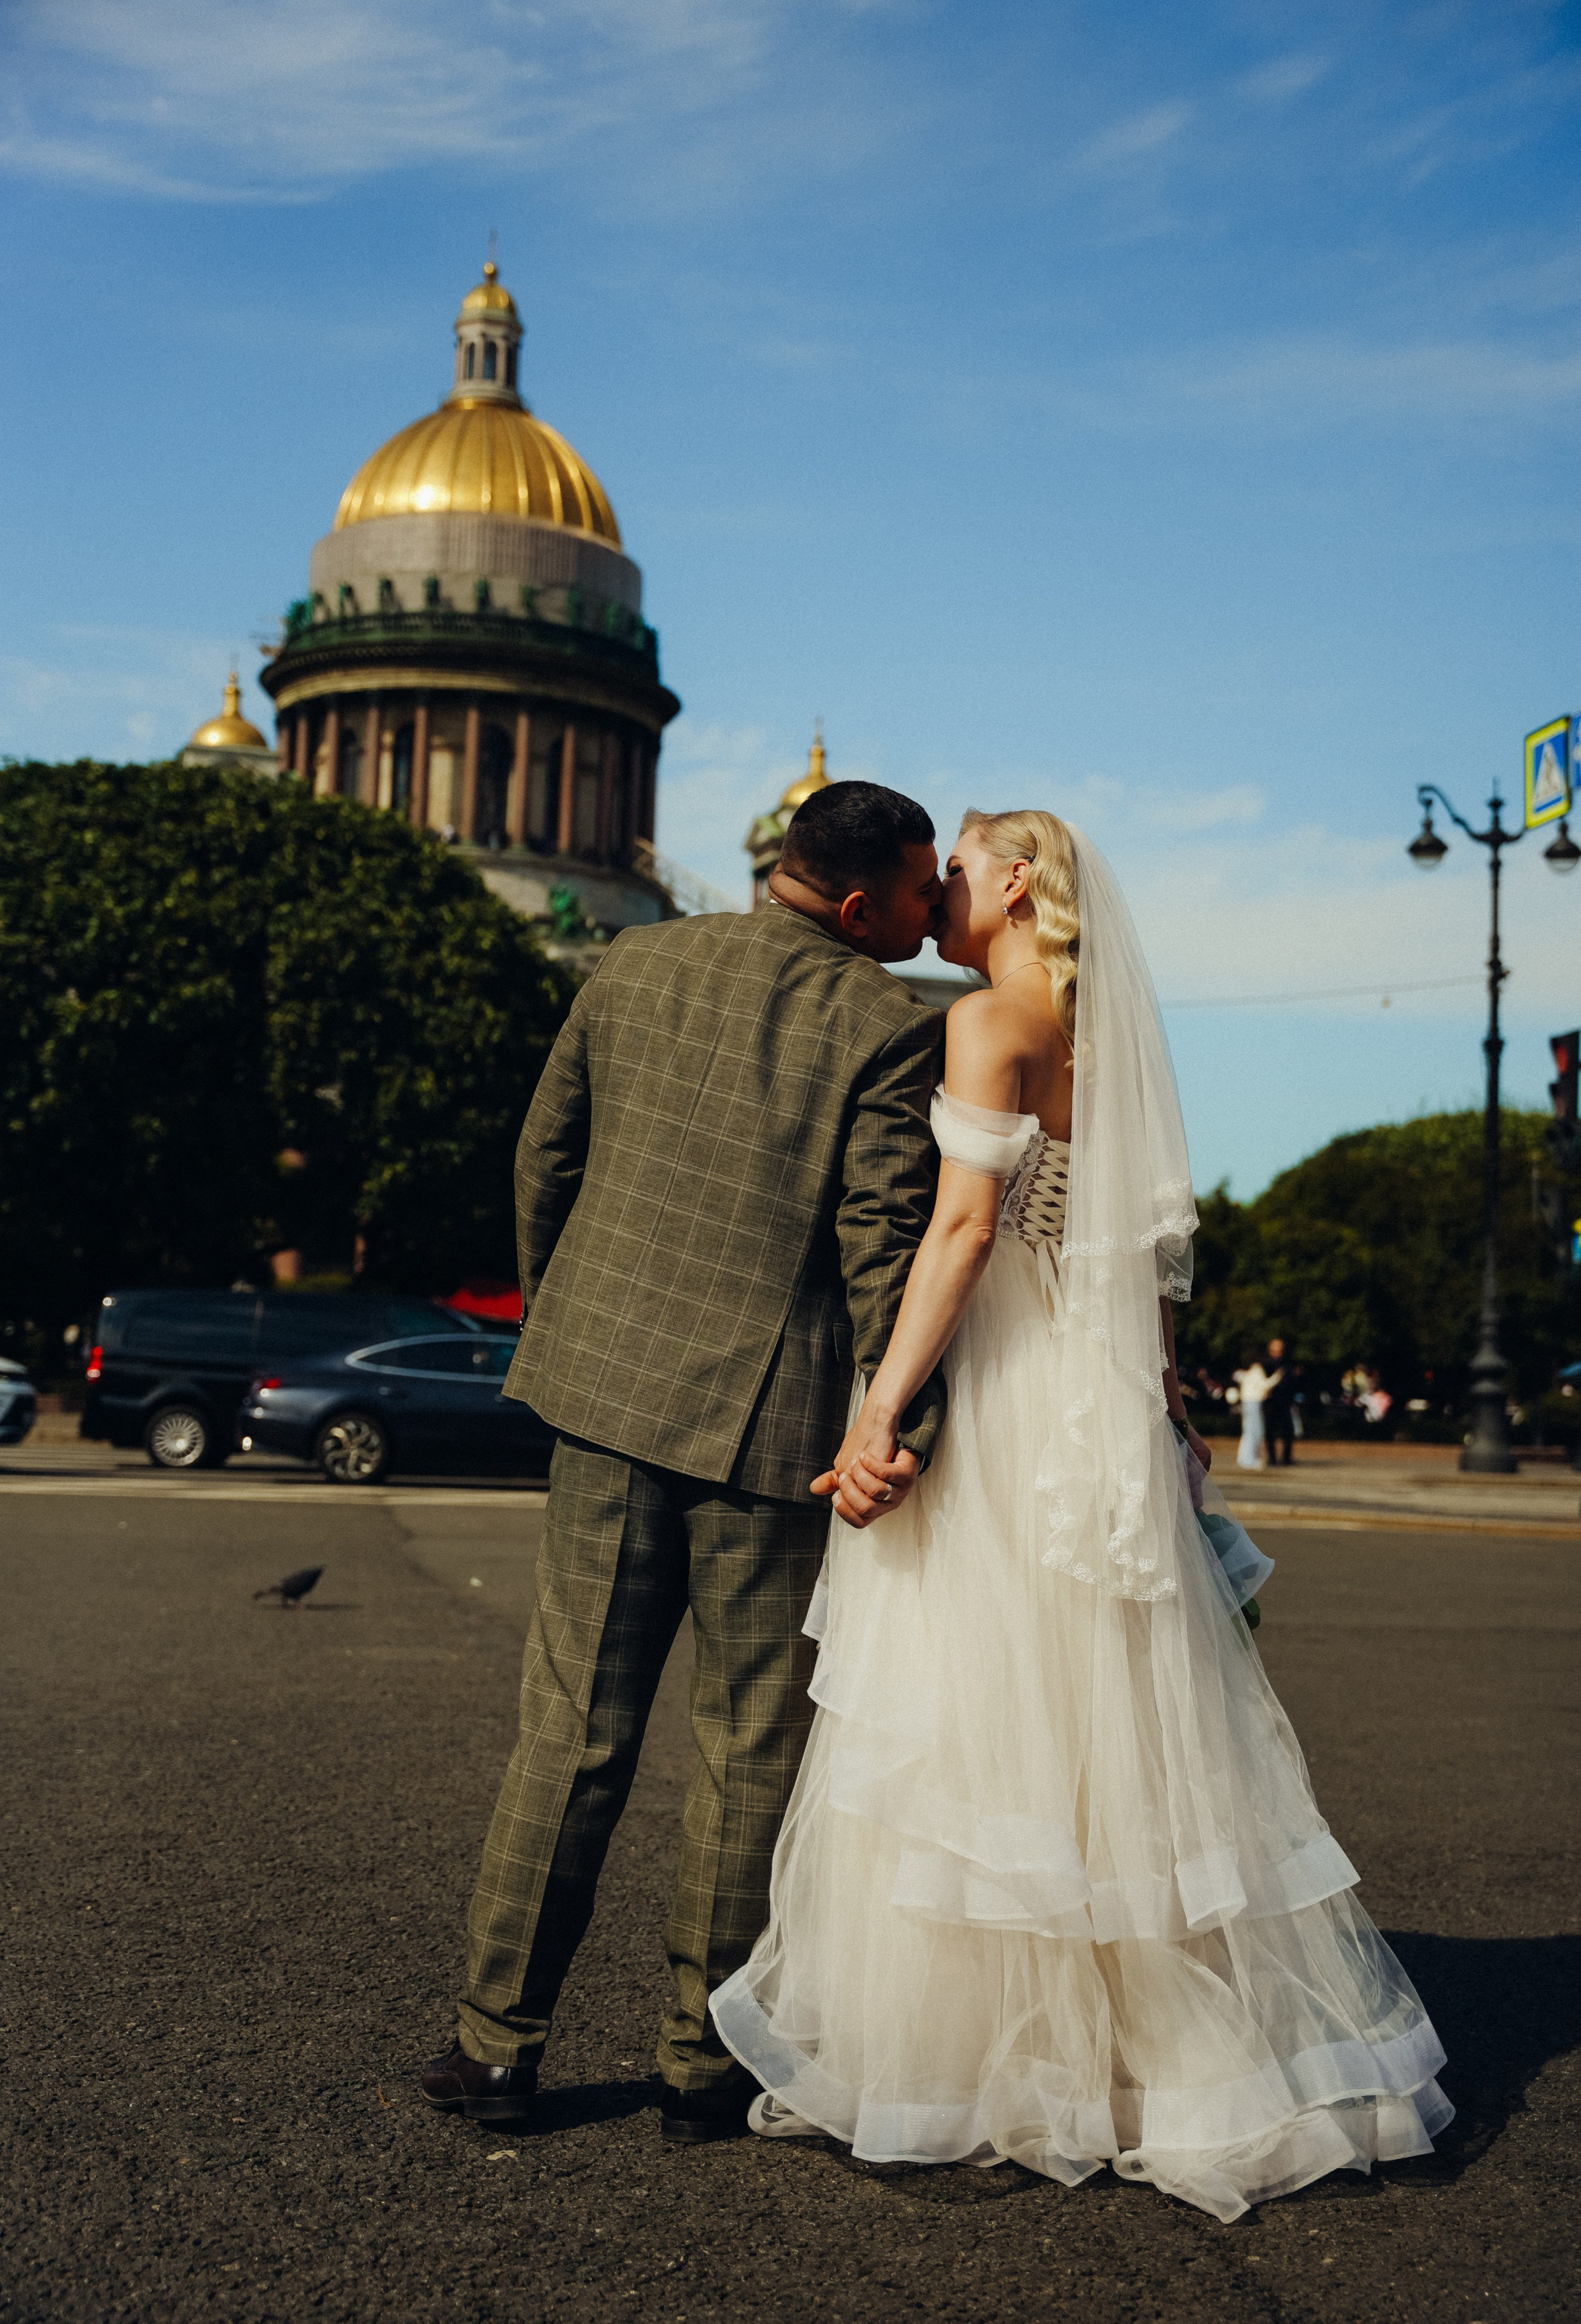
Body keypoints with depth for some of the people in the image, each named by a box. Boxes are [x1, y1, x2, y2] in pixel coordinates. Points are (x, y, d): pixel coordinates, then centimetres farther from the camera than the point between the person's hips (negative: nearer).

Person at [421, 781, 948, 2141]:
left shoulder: (636, 967, 7)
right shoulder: (888, 1026, -9)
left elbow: (545, 1156, 13)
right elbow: (885, 1244, -14)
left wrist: (558, 1309, 27)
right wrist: (904, 1429, -11)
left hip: (610, 1384, 5)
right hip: (770, 1416, -4)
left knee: (574, 1726, 12)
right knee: (755, 1748, 9)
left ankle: (500, 2041, 19)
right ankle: (705, 2064, 19)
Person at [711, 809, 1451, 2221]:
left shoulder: (991, 1021, -9)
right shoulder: (1099, 1040, 16)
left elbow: (964, 1223, -19)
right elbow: (1145, 1251, 16)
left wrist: (881, 1410, -21)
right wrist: (1164, 1402, 20)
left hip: (1003, 1407, -9)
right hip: (1092, 1413, 9)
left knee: (987, 1721, -2)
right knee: (1101, 1728, 13)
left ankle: (963, 2062, 7)